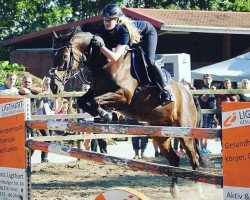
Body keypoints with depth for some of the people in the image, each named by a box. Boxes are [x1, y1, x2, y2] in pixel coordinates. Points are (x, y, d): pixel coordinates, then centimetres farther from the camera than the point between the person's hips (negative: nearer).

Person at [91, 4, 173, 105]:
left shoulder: (124, 31, -46)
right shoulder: (103, 30, -28)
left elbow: (115, 57, -53)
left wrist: (101, 46, -64)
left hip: (147, 32, -7)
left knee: (149, 62, -21)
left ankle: (164, 91, -9)